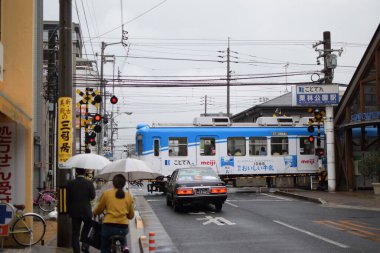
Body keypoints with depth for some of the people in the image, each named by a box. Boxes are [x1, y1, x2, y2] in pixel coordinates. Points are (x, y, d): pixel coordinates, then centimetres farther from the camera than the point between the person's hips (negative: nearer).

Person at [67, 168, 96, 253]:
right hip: (86, 211, -1)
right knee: (87, 227, 23)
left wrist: (69, 210, 9)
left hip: (75, 211, 1)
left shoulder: (70, 183, -6)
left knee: (75, 233, 8)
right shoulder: (89, 183, -11)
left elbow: (68, 198, -2)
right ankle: (84, 245, 12)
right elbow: (93, 196, -7)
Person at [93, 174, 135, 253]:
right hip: (123, 227, 2)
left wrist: (94, 213, 33)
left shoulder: (106, 193, 0)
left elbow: (98, 209, 11)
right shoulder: (128, 196, 6)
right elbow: (131, 215, 14)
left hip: (109, 226, -2)